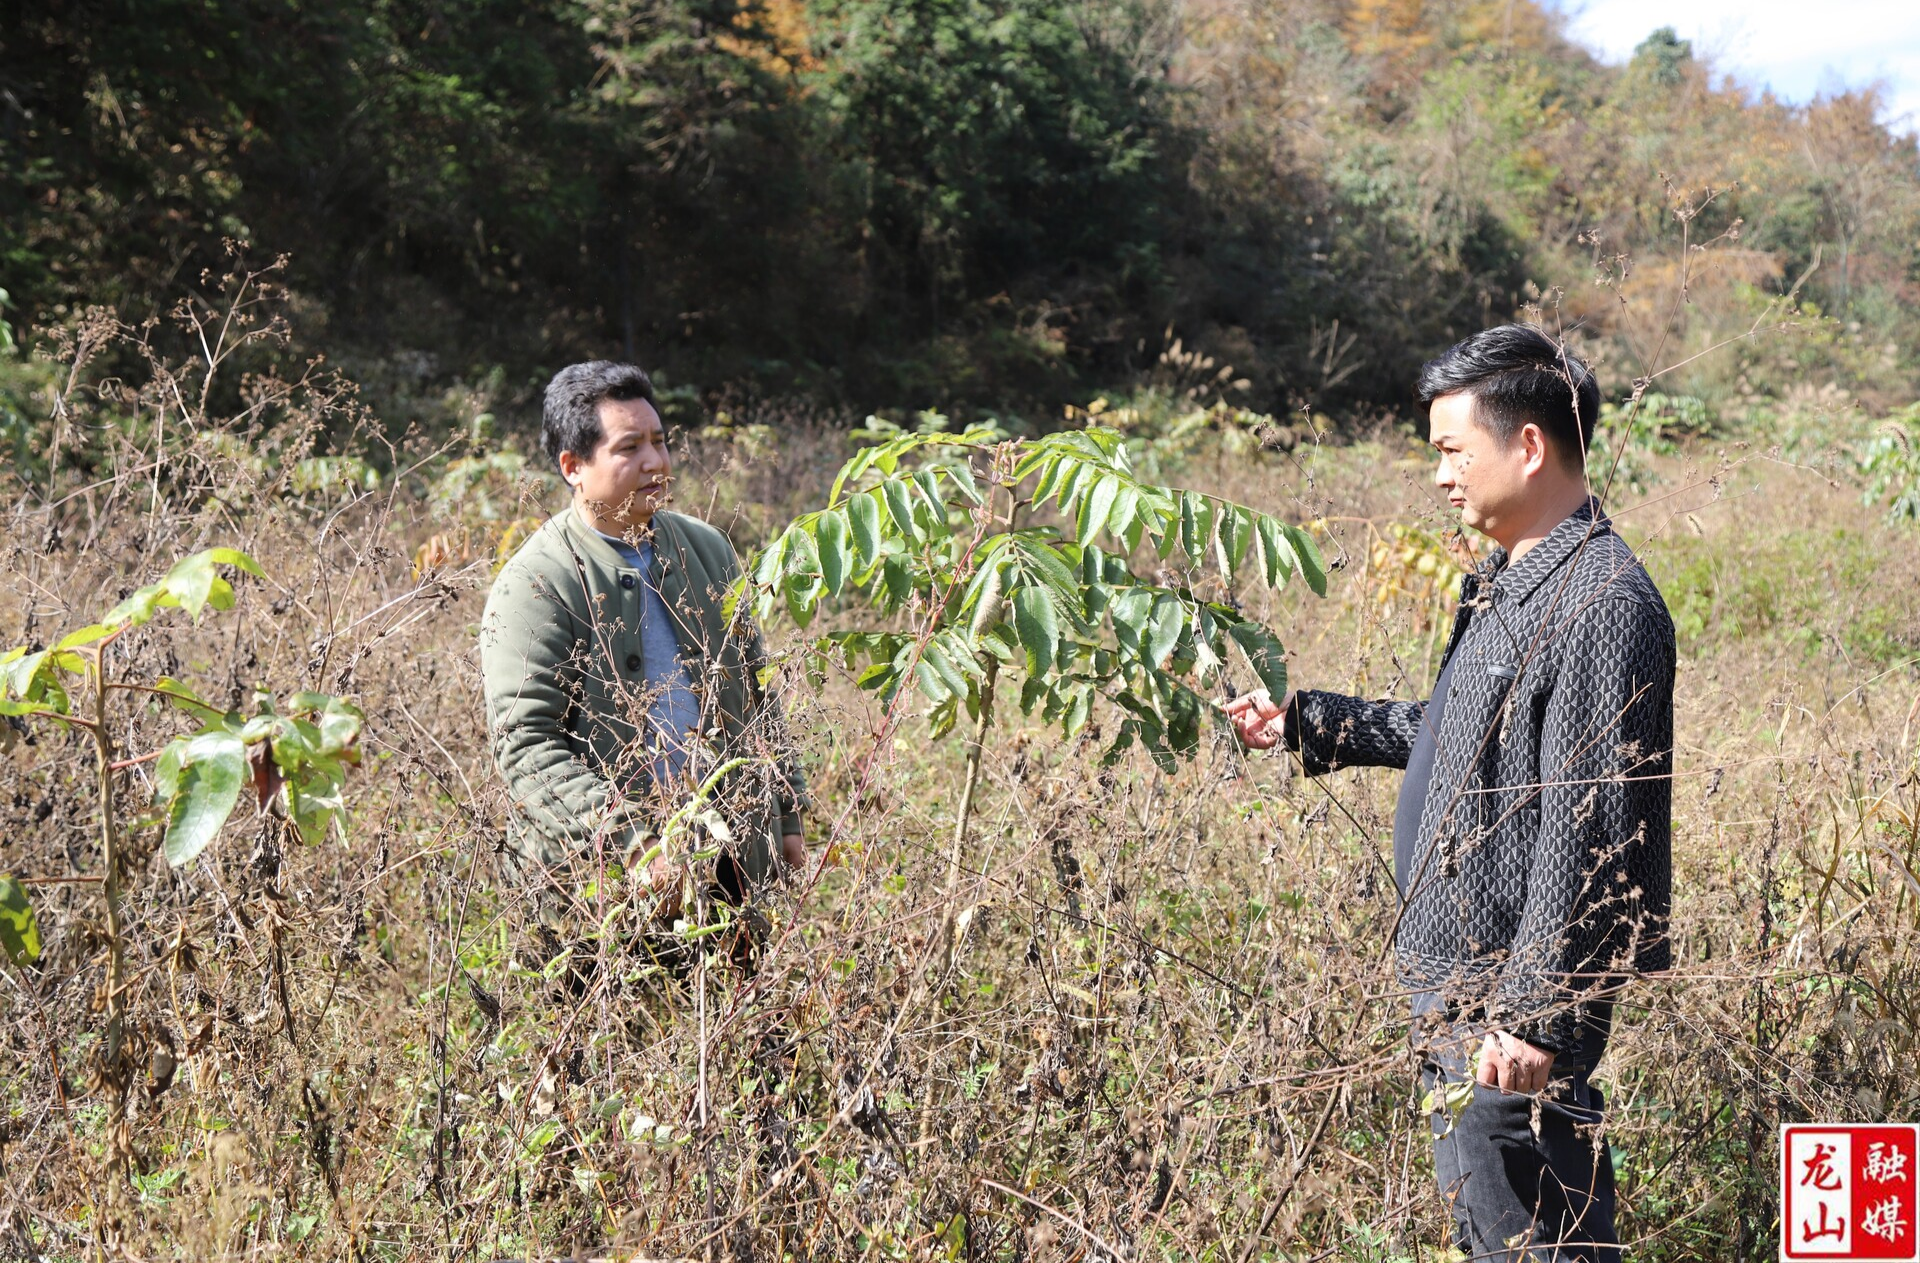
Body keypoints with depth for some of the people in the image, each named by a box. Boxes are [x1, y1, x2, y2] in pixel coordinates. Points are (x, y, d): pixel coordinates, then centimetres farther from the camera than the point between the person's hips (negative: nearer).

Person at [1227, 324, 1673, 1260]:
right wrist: (1307, 725, 26)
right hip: (1456, 975, 11)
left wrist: (1533, 1014, -25)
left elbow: (1586, 833, -24)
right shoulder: (1508, 582, 12)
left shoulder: (1604, 604, -21)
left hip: (1516, 998, -11)